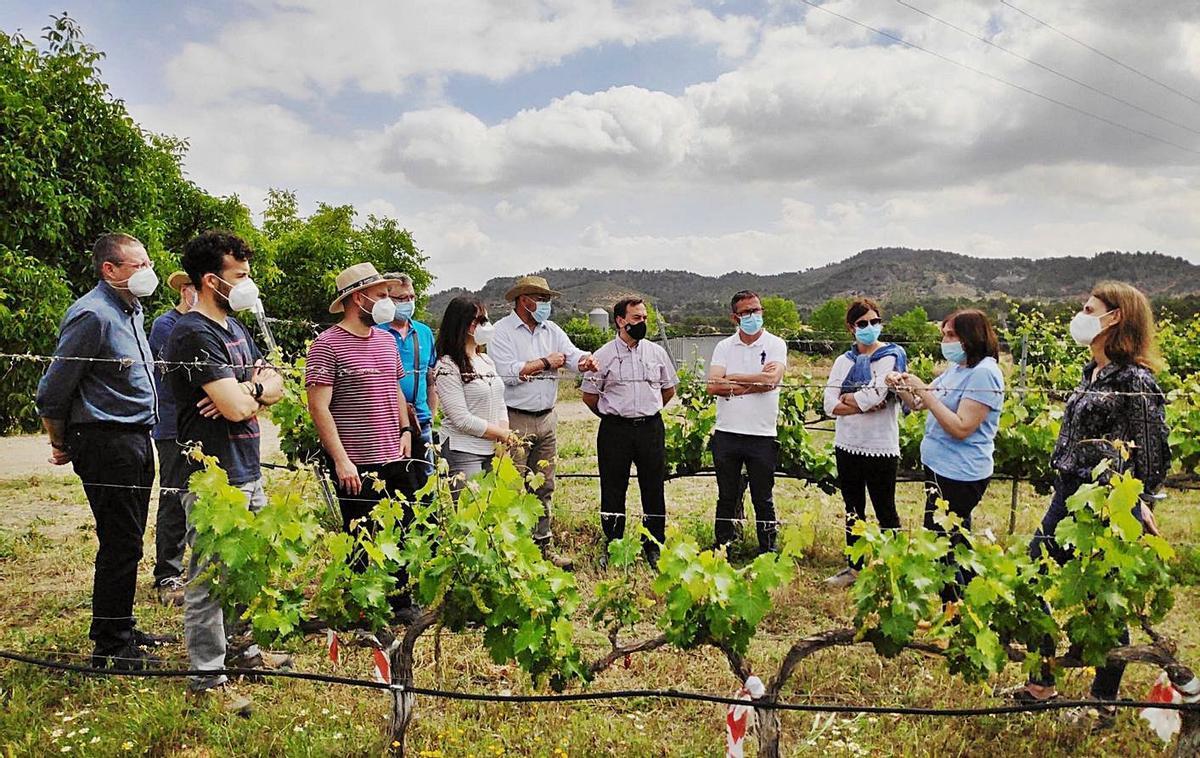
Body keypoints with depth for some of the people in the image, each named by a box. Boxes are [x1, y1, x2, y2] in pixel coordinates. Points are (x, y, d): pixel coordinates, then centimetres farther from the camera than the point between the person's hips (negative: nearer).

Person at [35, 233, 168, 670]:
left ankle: (120, 629, 30)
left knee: (125, 543, 17)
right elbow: (52, 392, -13)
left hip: (135, 441, 9)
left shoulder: (132, 311, 14)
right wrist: (61, 446, -1)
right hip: (107, 442, -9)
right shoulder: (92, 315, -16)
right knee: (120, 544, -3)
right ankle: (111, 649, 8)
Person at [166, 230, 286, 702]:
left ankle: (244, 649, 35)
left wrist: (247, 391, -10)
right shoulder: (194, 334, -16)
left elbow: (275, 385, 12)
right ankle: (206, 677, 9)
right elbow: (237, 406, -24)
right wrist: (258, 386, -1)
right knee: (209, 579, -1)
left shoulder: (235, 327, 14)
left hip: (247, 472, 10)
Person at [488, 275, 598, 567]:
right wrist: (546, 362, -8)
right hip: (515, 420, -6)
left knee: (544, 488, 13)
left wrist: (586, 361, -24)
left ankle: (542, 546, 23)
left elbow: (574, 356, 0)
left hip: (546, 419, 7)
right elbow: (508, 372, -18)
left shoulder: (552, 331, 12)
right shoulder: (502, 331, -7)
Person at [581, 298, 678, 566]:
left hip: (651, 428, 2)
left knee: (654, 489, 7)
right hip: (615, 431, -2)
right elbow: (589, 396, 5)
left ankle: (654, 547, 20)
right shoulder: (603, 355, -2)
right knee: (613, 491, 4)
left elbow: (669, 388, 19)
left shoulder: (657, 352, 7)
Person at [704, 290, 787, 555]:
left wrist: (731, 379, -10)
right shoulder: (724, 347, 7)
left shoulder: (775, 345, 0)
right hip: (726, 434, 2)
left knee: (763, 500, 8)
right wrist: (755, 382, -12)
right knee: (726, 498, 12)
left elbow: (772, 379, -19)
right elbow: (712, 386, -7)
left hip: (762, 436, -2)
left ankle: (768, 553, 19)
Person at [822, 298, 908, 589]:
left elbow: (874, 396, -21)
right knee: (853, 511, 15)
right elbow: (830, 405, -4)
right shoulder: (844, 361, 8)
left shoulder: (892, 357, -6)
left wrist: (846, 398, -5)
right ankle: (854, 567, 26)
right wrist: (864, 404, -15)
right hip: (847, 446, 5)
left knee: (885, 512, 5)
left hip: (881, 448, -5)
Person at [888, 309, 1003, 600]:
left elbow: (961, 428, -24)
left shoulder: (984, 373, -18)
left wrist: (925, 392, -23)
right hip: (941, 468, 10)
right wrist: (902, 387, -2)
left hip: (959, 475, -10)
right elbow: (920, 404, 17)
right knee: (955, 546, 19)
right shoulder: (955, 368, 10)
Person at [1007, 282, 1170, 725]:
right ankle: (1041, 684, 27)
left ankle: (1104, 703, 25)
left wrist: (1136, 506, -8)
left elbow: (1152, 454, -12)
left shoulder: (1135, 381, -15)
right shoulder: (1092, 372, 10)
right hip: (1067, 497, 9)